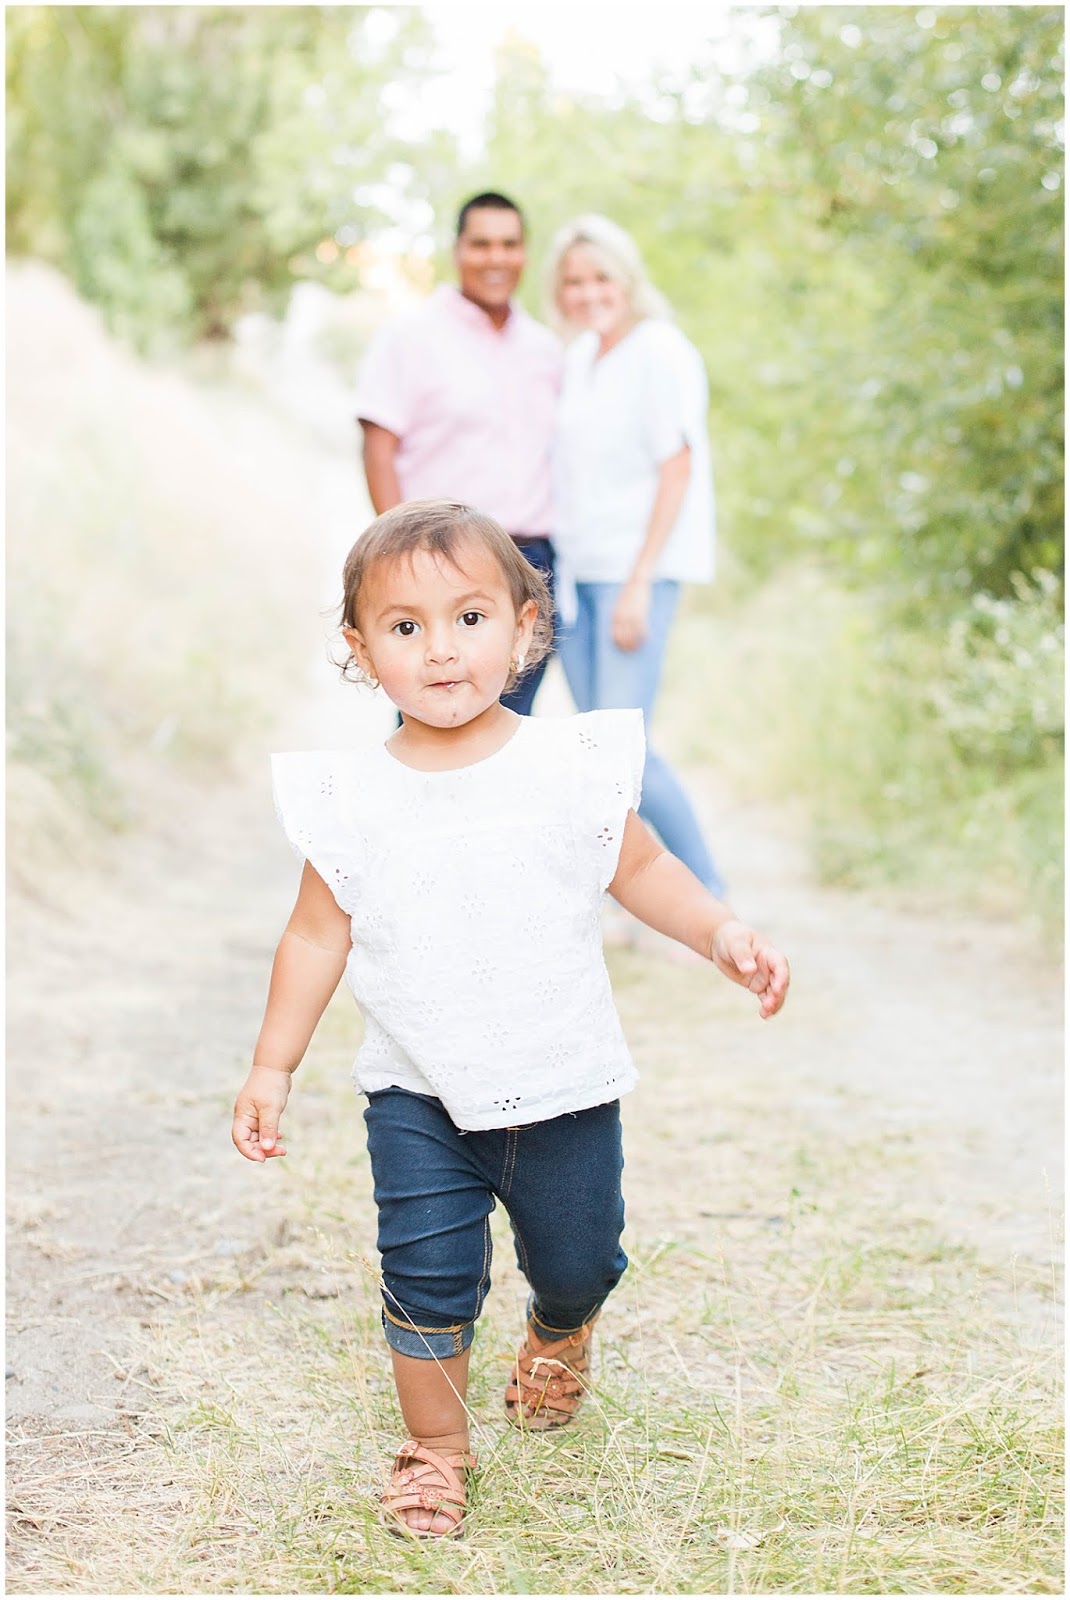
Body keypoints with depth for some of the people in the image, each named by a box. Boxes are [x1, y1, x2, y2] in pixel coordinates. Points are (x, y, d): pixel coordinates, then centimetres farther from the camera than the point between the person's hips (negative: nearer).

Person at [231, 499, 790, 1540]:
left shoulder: (571, 767, -10)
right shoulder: (351, 799, -9)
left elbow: (639, 869, 3)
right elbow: (318, 937, 0)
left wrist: (719, 933, -11)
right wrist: (271, 1067, 1)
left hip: (563, 1089, 1)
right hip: (418, 1098, 0)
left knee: (577, 1263, 15)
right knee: (427, 1278, -5)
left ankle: (558, 1335, 51)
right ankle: (435, 1444, 20)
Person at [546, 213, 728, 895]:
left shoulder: (661, 353, -9)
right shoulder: (580, 356, 13)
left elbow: (677, 470, -13)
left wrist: (638, 584, -18)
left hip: (639, 567, -7)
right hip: (578, 569, 7)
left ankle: (706, 890, 2)